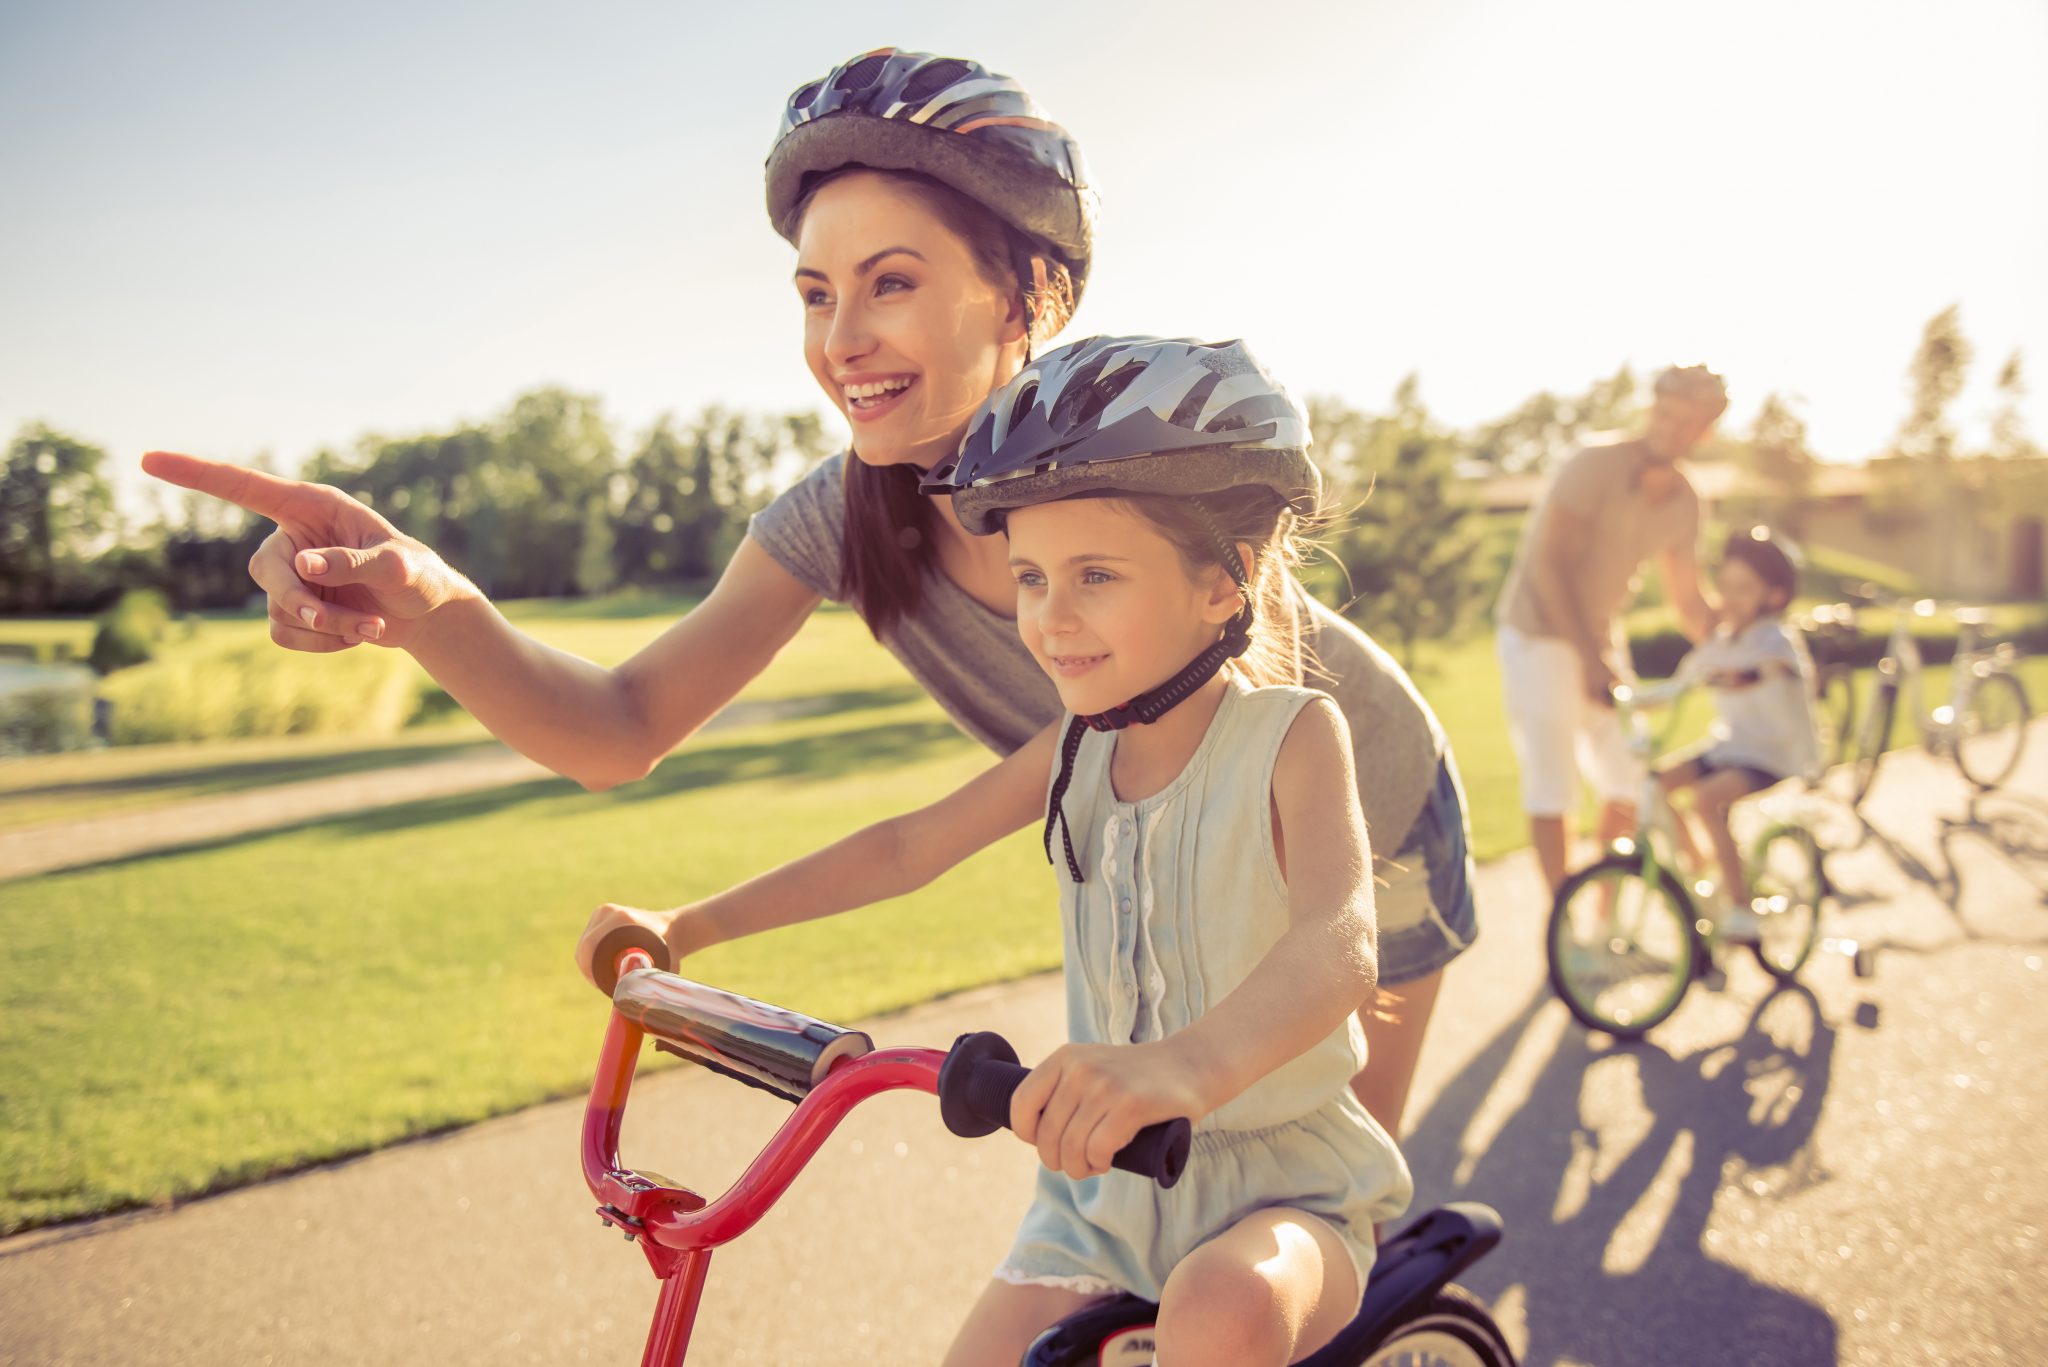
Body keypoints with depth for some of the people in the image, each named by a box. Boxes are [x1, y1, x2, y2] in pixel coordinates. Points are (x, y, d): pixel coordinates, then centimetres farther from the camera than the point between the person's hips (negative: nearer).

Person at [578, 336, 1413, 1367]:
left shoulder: (1292, 734, -16)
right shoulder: (1078, 745, 1)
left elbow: (1338, 940, -33)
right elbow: (910, 844, 8)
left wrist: (1190, 1063, -54)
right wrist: (687, 924, 2)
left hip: (1283, 1183, -5)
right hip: (1105, 1180, 5)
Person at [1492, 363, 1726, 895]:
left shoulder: (1684, 502, 2)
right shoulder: (1594, 466, -18)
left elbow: (1689, 601, 11)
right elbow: (1547, 565, -24)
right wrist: (1592, 659, -29)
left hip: (1601, 637, 7)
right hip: (1539, 635, -7)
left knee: (1629, 780, 7)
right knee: (1552, 787, -8)